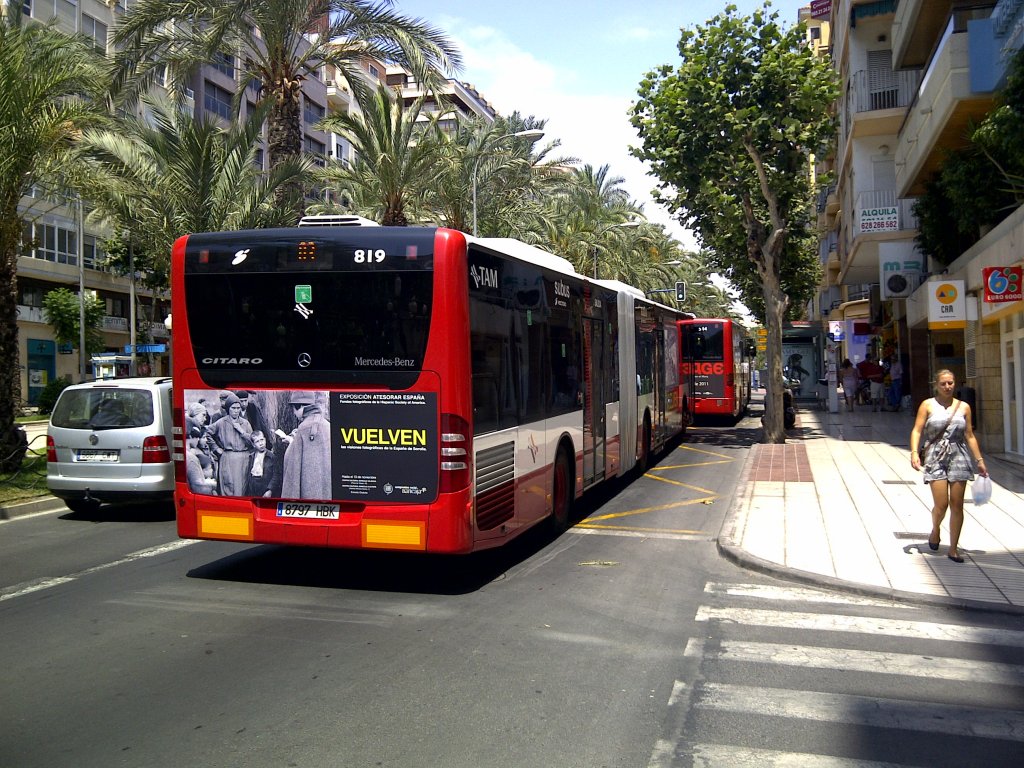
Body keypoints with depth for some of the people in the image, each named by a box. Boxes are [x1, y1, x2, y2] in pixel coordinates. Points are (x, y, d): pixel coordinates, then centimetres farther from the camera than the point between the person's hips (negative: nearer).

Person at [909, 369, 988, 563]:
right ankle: (935, 530, 25)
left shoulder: (964, 407, 8)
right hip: (935, 457, -2)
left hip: (959, 457, 3)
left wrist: (980, 461, 11)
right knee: (941, 505, -8)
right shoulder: (928, 405, 1)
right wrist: (914, 452, -18)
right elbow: (917, 430, -4)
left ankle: (953, 548, 11)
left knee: (957, 505, 1)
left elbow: (969, 436, 13)